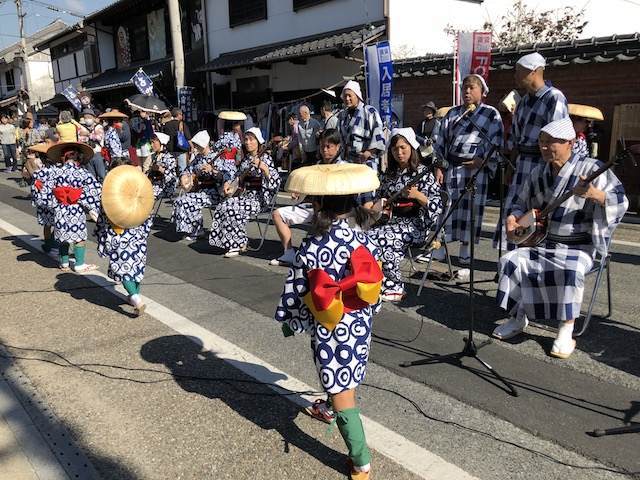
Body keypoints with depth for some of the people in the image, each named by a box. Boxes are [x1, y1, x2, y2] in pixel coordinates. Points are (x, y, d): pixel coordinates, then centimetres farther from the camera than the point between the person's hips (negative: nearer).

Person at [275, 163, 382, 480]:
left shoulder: (309, 250, -21)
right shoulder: (365, 241, -12)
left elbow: (295, 296, -12)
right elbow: (376, 288, -2)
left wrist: (289, 323, 8)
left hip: (329, 332, -5)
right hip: (359, 325, 5)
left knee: (342, 394, 8)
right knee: (346, 381, 31)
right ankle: (330, 409, 60)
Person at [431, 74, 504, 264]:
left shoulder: (491, 114, 5)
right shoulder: (453, 113, 14)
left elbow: (496, 143, -1)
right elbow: (439, 139, 10)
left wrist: (482, 160, -14)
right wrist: (439, 166, 1)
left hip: (476, 168, -2)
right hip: (451, 167, 3)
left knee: (471, 207, 1)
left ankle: (465, 249, 12)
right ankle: (439, 247, 12)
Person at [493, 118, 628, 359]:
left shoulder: (590, 169, -10)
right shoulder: (538, 173, 8)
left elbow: (621, 202, -14)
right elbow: (521, 201, 18)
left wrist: (596, 195, -34)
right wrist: (512, 217, -3)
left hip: (578, 246, -5)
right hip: (540, 241, 5)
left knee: (570, 271, -34)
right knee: (512, 261, -18)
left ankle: (566, 329, -14)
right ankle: (518, 318, 1)